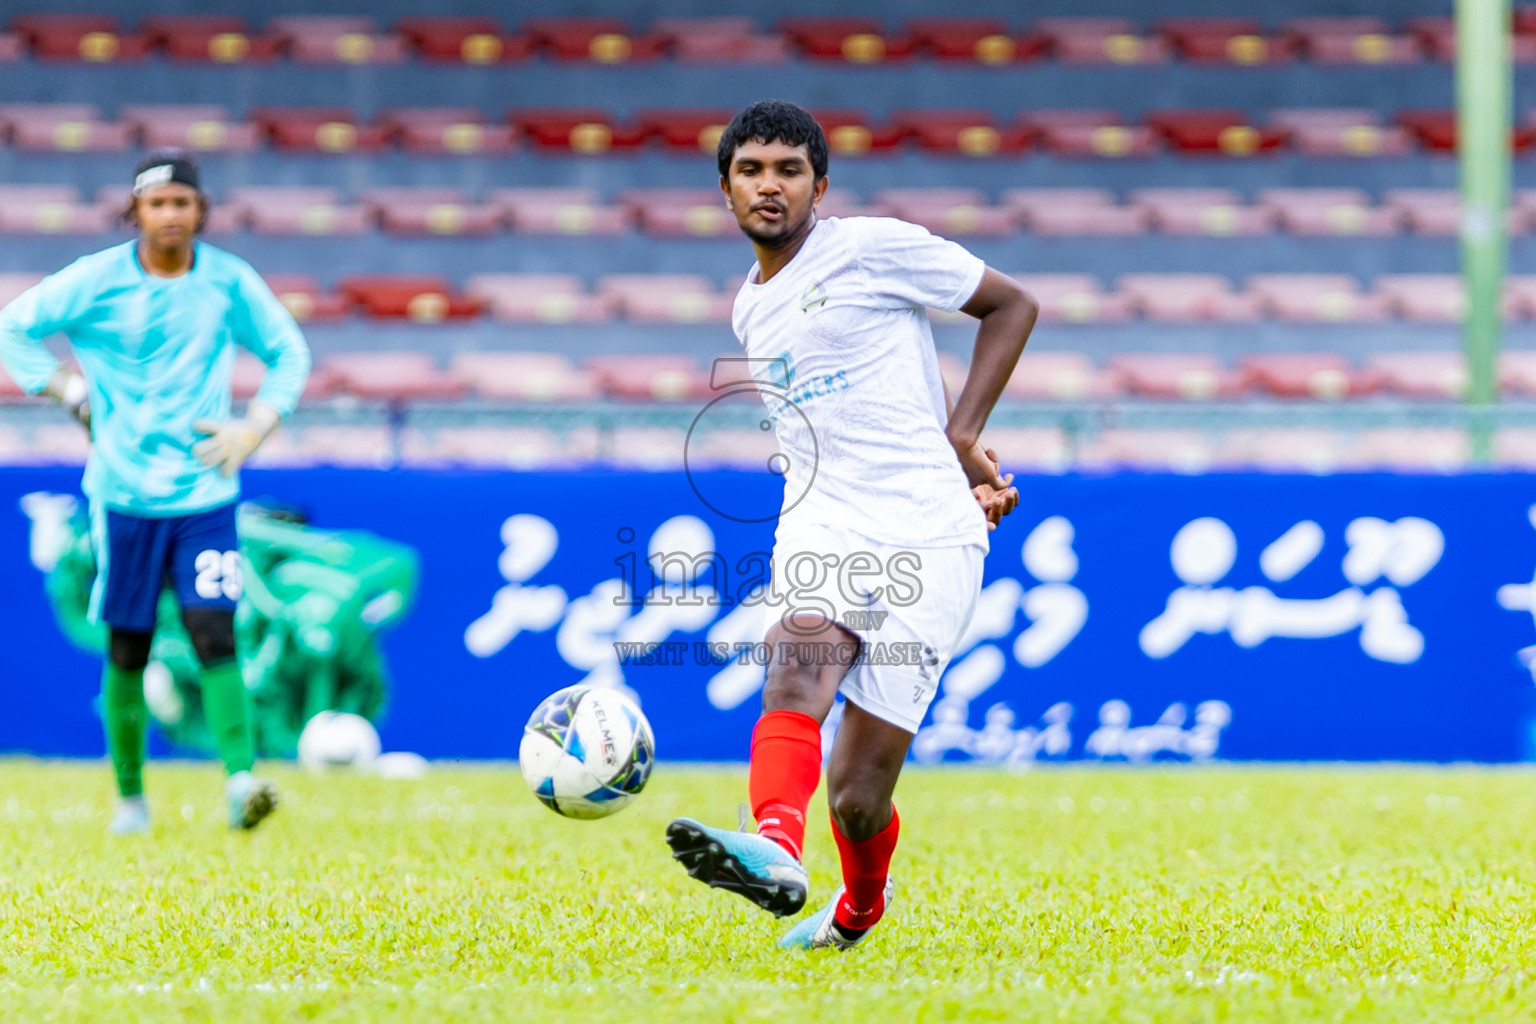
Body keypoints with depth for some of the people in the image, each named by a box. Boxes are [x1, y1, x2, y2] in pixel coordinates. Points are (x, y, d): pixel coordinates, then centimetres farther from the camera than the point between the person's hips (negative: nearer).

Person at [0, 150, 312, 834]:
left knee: (214, 637, -14)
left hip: (205, 493, 0)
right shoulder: (95, 280, -3)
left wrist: (255, 427, 0)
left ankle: (241, 779, -22)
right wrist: (70, 393, -1)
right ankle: (130, 796, 17)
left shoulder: (229, 282, 1)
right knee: (127, 650, 4)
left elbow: (289, 353, 13)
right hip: (124, 494, 0)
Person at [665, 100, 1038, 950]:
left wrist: (961, 439, -2)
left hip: (930, 539, -5)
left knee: (857, 795, -7)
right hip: (822, 523, 5)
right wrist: (955, 468, 10)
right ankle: (776, 850, -54)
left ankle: (860, 905, 25)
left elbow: (1012, 306, 8)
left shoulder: (874, 248, 1)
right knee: (800, 660, -32)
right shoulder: (750, 312, 19)